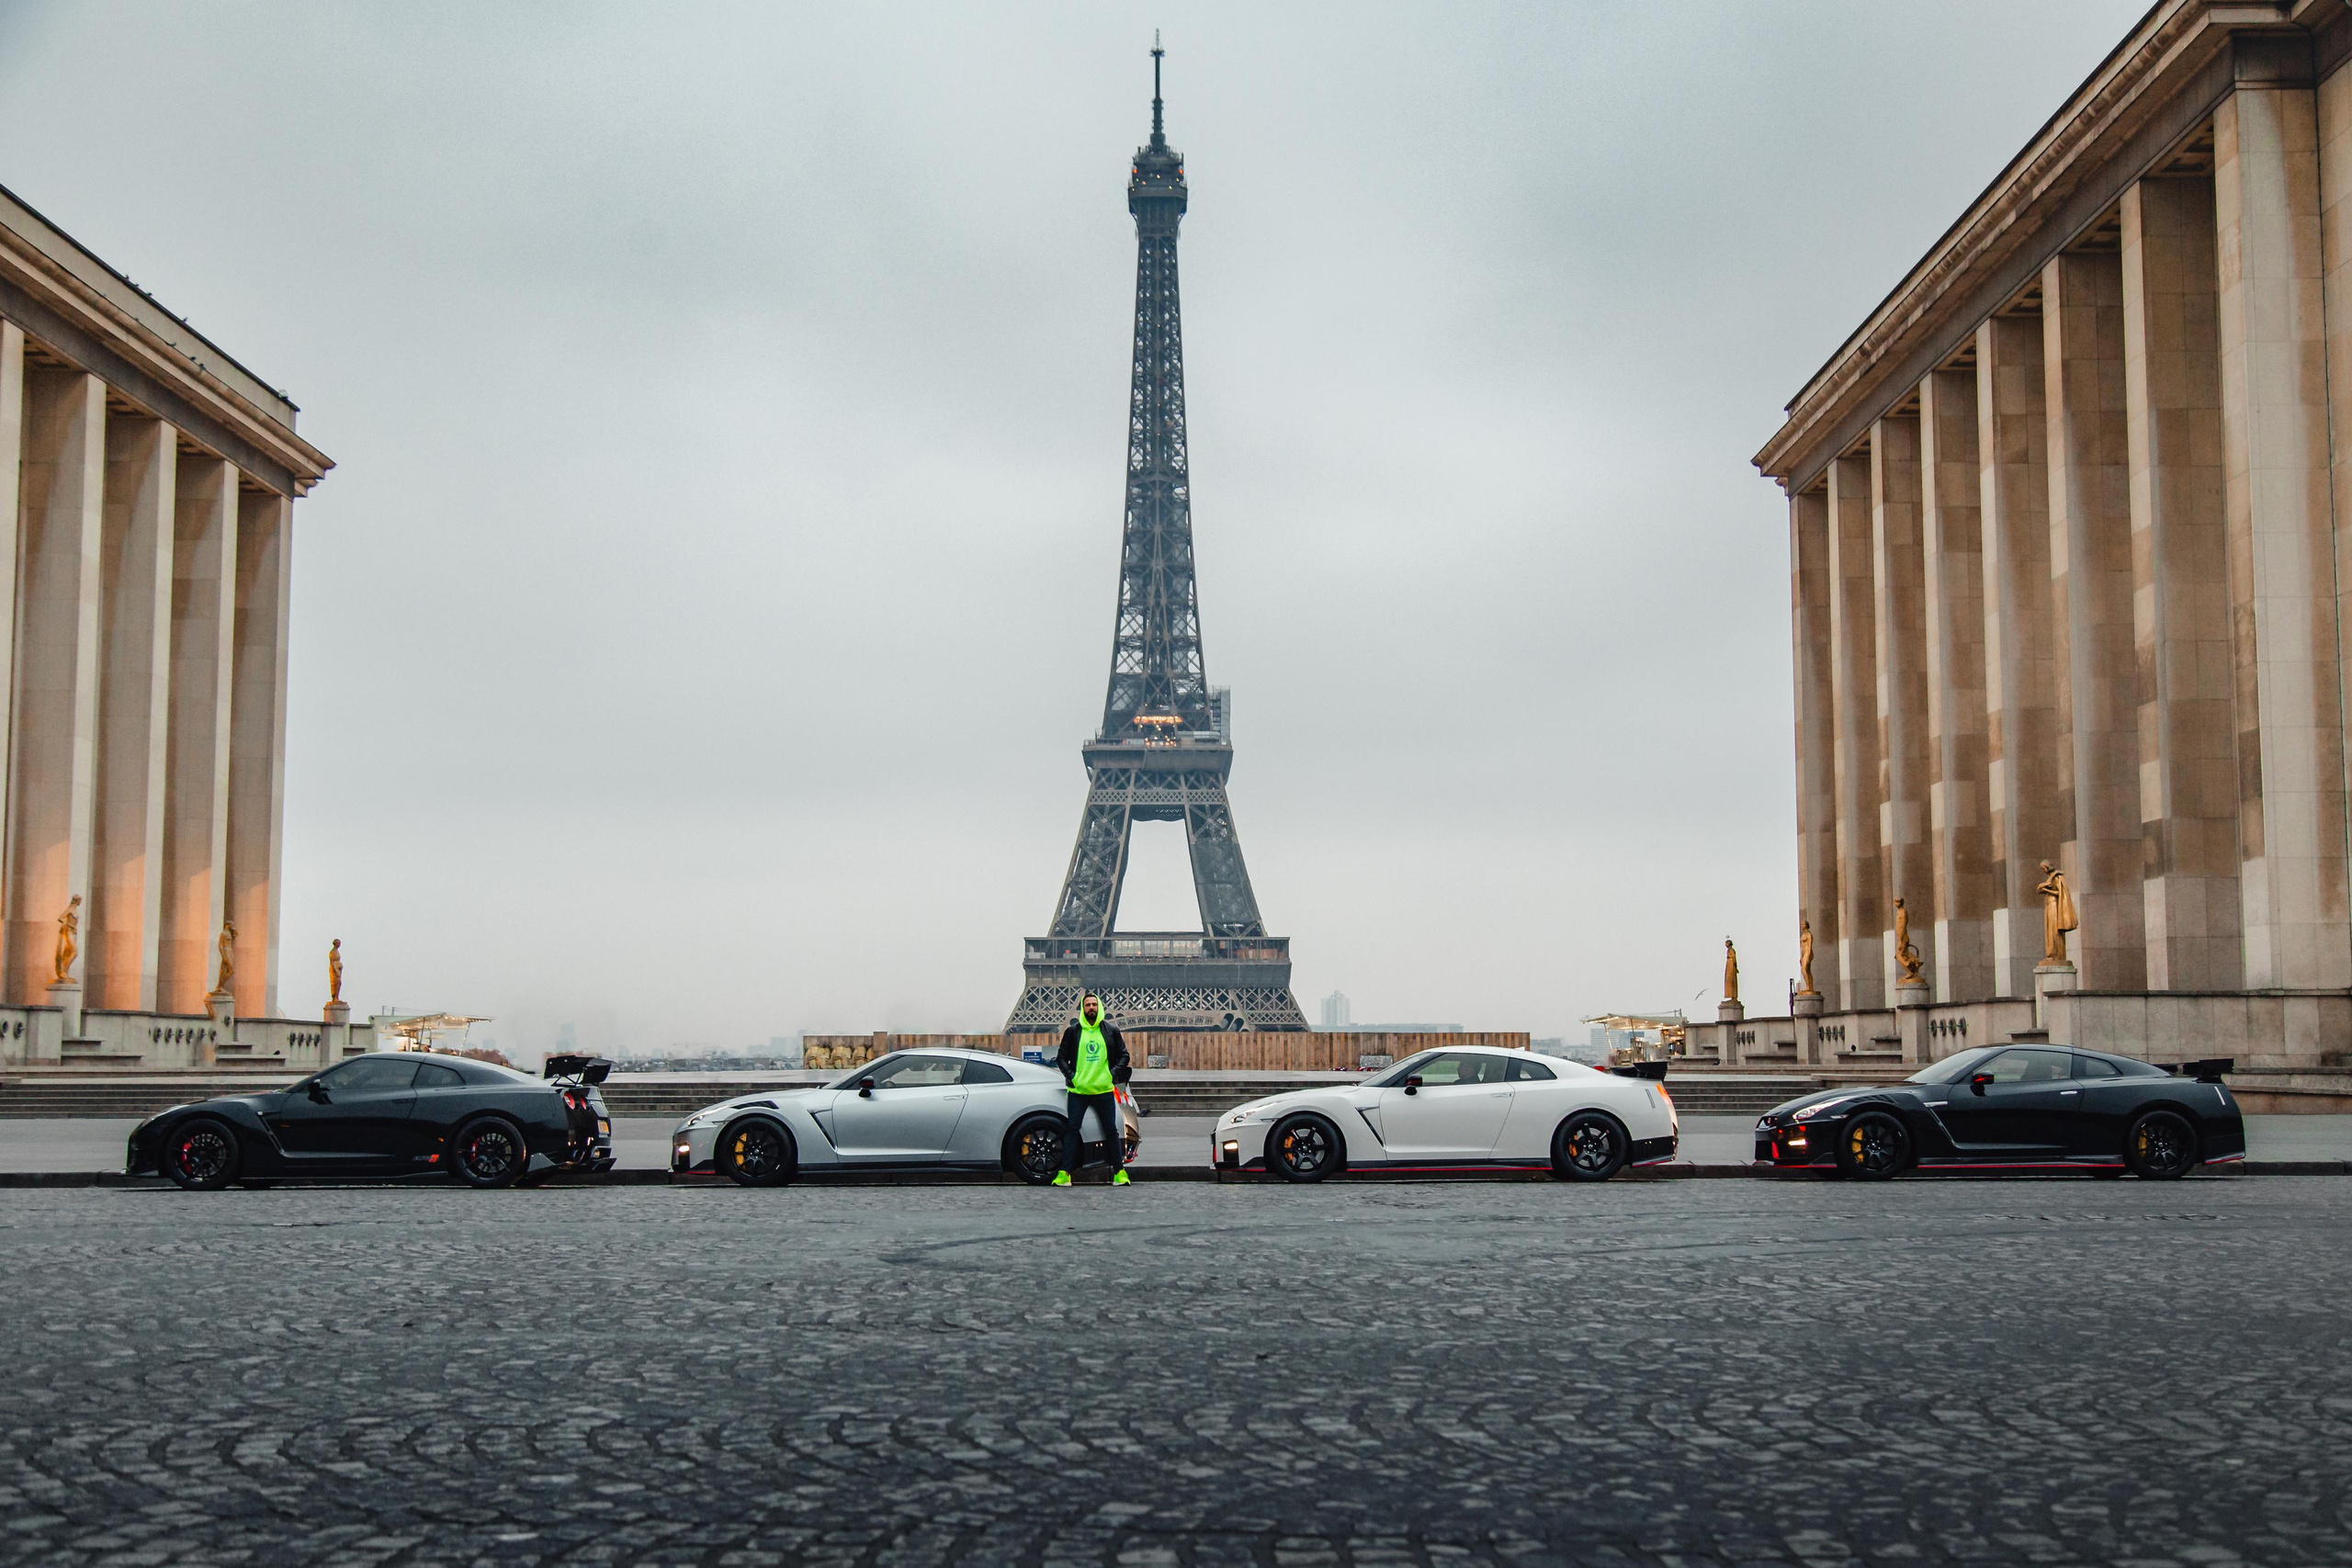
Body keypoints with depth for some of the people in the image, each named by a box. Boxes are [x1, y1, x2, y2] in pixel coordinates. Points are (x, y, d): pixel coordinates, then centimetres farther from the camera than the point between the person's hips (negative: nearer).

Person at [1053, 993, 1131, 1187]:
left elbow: (1124, 1055, 11)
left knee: (1111, 1130, 3)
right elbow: (1061, 1057, 8)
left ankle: (1119, 1171, 9)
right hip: (1078, 1091, -1)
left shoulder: (1111, 1032, 8)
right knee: (1073, 1130, -5)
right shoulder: (1072, 1032, 6)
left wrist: (1114, 1073, -4)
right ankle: (1064, 1173, -5)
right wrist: (1070, 1076, -7)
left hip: (1104, 1090, 1)